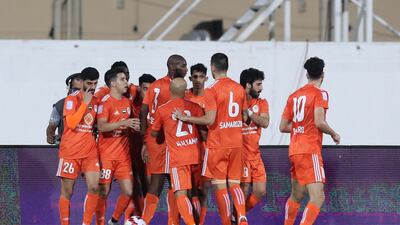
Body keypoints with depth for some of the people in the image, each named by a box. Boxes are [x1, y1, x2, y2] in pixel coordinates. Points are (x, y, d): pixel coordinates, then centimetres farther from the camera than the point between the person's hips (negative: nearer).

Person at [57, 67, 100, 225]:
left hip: (90, 151, 4)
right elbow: (71, 123, -19)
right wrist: (85, 103, -18)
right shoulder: (72, 99, -5)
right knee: (67, 191, 0)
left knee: (94, 187, -10)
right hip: (70, 151, -4)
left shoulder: (96, 100, 11)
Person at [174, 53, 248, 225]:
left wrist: (185, 118, -12)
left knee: (219, 186, 2)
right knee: (234, 184, 9)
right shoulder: (239, 88, 6)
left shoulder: (212, 91, -13)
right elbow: (244, 117, 12)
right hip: (236, 144, 5)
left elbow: (210, 119, -20)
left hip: (217, 145, -5)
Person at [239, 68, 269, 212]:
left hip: (255, 154, 6)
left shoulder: (261, 103, 8)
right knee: (244, 191, -9)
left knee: (260, 192, 5)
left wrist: (248, 112, -20)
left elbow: (265, 123, -10)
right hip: (240, 153, -6)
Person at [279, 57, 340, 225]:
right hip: (310, 151, -8)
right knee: (318, 197, -14)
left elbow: (283, 127, 15)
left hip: (294, 151, 8)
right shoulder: (320, 93, -7)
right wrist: (334, 134, -1)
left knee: (296, 196, 22)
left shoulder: (294, 96, 13)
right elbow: (319, 122, -18)